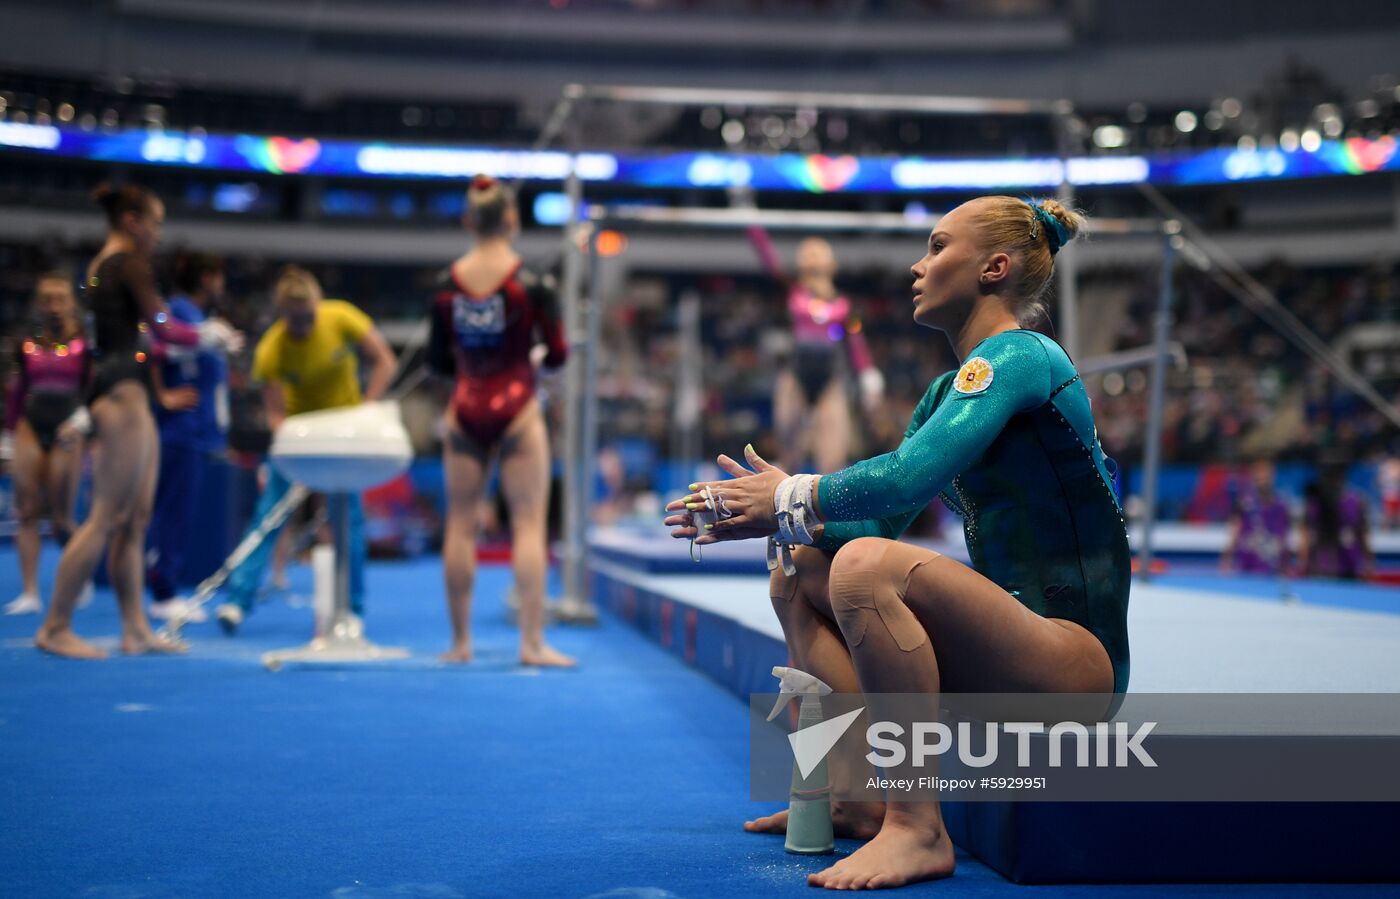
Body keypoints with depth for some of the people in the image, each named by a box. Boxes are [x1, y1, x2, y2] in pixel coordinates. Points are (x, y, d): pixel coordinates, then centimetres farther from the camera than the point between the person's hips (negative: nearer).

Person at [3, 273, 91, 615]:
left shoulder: (85, 346, -3)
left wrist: (79, 421, -19)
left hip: (65, 433, -3)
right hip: (29, 429, 3)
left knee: (61, 519, -2)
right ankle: (30, 592, 2)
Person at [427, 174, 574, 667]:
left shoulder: (448, 282, 0)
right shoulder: (531, 282, -9)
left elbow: (438, 361, 4)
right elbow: (557, 354, -8)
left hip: (465, 410, 3)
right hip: (517, 410, -3)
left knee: (460, 526, 9)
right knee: (529, 525, 1)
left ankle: (460, 641, 14)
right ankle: (532, 642, -1)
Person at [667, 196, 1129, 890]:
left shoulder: (1018, 357, -11)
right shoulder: (946, 392, 17)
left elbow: (909, 476, -25)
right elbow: (878, 519, 16)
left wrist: (791, 499, -10)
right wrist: (761, 513, 2)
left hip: (1076, 657, -10)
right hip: (1009, 655, 10)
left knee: (867, 567, -30)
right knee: (798, 578, 13)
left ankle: (918, 831, -24)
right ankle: (854, 796, 4)